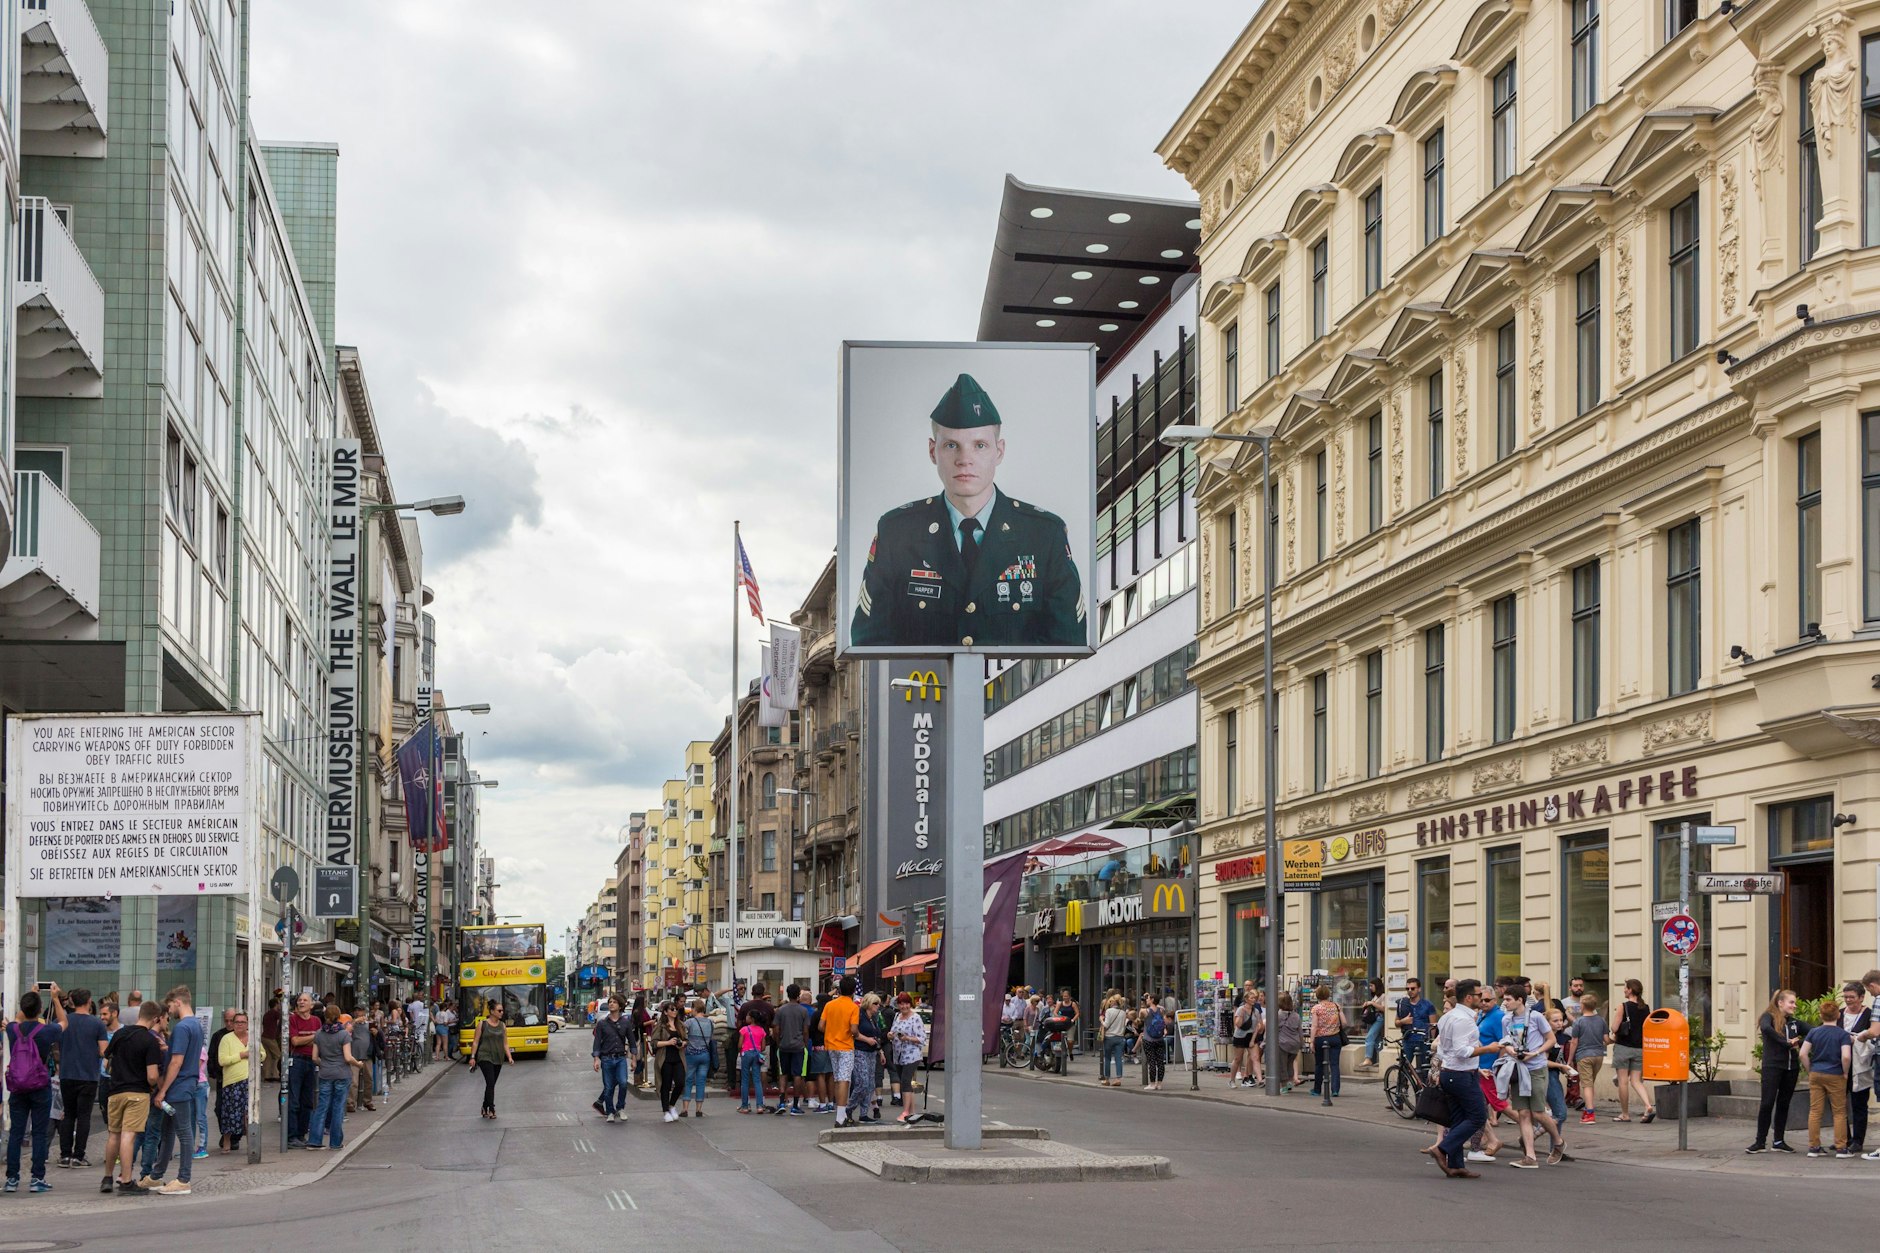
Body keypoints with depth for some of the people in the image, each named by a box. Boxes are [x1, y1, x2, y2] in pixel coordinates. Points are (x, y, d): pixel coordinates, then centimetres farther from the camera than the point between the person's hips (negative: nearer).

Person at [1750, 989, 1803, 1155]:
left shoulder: (1793, 1022, 12)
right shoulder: (1769, 1017, -3)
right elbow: (1766, 1028, -25)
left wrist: (1800, 1043, -4)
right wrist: (1787, 1042, -21)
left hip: (1791, 1068, 5)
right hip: (1772, 1066, -5)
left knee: (1784, 1104, 8)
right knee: (1767, 1104, -7)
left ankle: (1779, 1141, 15)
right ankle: (1760, 1142, -2)